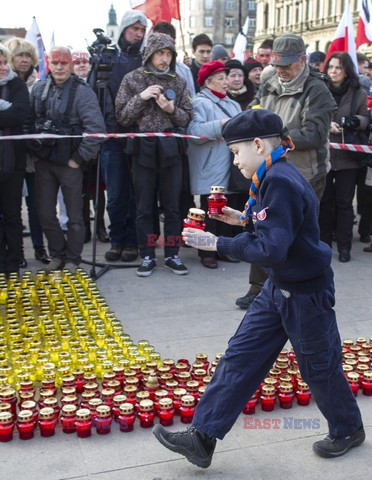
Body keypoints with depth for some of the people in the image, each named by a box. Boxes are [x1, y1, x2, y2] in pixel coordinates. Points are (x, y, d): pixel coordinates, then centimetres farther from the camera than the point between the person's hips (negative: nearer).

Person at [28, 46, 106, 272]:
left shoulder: (82, 91, -11)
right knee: (45, 213, 11)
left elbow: (96, 127, -19)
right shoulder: (39, 88, 5)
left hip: (69, 162, -5)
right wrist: (32, 149, 7)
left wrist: (80, 158, -16)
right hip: (43, 161, 5)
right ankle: (57, 254, 28)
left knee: (75, 215, 6)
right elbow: (30, 121, 13)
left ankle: (72, 259, 20)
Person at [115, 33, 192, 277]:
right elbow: (122, 117, -1)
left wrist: (171, 109, -12)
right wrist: (141, 97, -14)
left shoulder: (178, 82, 6)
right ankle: (147, 256, 16)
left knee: (173, 206, 7)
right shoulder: (133, 79, 1)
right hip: (143, 150, -1)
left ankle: (172, 254, 18)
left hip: (170, 150, 1)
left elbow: (187, 118, 7)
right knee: (144, 208, 5)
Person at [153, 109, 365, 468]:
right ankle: (201, 438, 11)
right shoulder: (272, 178, 4)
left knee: (319, 367, 11)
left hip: (307, 292, -9)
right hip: (279, 288, 9)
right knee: (240, 357, 6)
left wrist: (217, 244, -25)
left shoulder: (281, 182, -26)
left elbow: (270, 249, -29)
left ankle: (348, 430, 39)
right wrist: (244, 217, 6)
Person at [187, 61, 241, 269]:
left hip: (230, 169, 7)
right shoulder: (201, 102, -5)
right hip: (210, 170, -7)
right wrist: (220, 125, -20)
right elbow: (194, 132, -19)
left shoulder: (233, 105, 19)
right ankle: (207, 252, 8)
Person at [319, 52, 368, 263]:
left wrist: (355, 121, -16)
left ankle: (344, 245, 14)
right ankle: (323, 243, 21)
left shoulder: (359, 93, 1)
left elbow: (365, 119, 6)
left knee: (344, 202, 5)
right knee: (324, 201, 9)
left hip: (347, 156, 0)